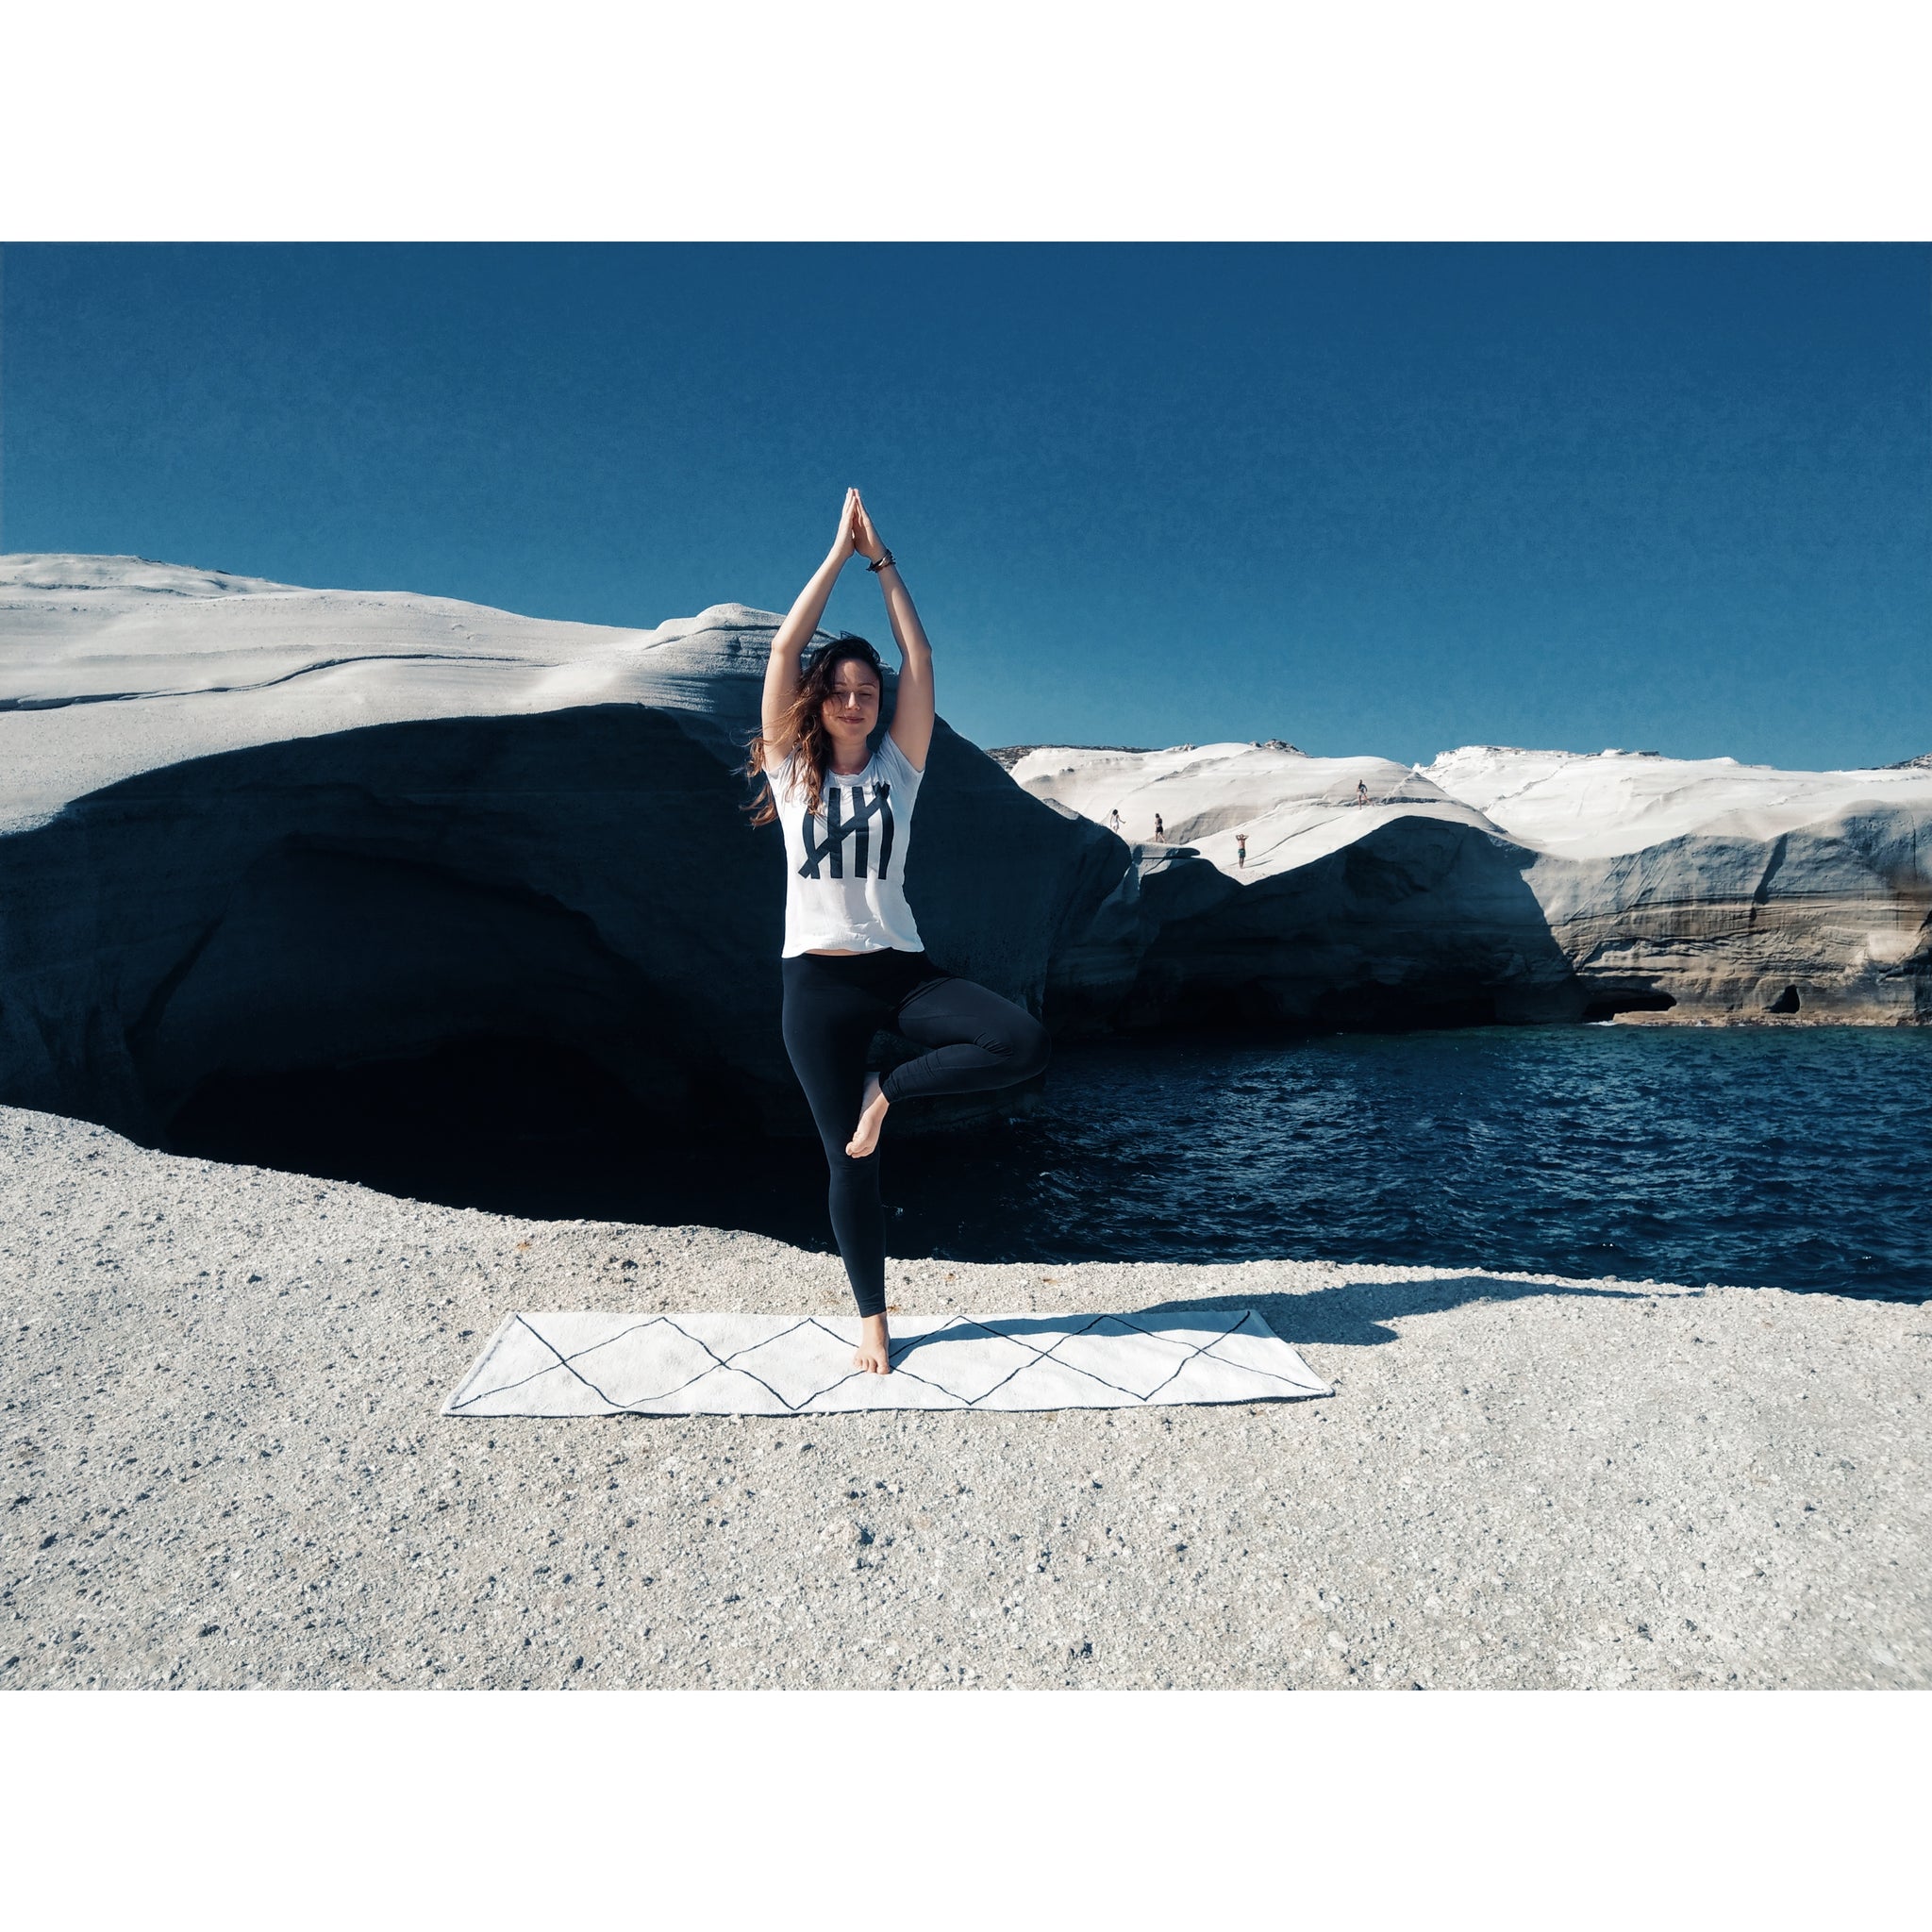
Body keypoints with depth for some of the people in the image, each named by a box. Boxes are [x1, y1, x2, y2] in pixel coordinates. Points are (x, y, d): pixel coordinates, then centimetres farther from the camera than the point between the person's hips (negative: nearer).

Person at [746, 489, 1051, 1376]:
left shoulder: (898, 766, 7)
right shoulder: (792, 768, 4)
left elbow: (919, 656, 1)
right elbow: (785, 647, -4)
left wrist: (880, 557, 3)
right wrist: (838, 551, -1)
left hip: (901, 967, 1)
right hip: (819, 978, -1)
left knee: (1024, 1044, -22)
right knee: (850, 1160, 3)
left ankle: (891, 1088, 1)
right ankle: (872, 1321, 22)